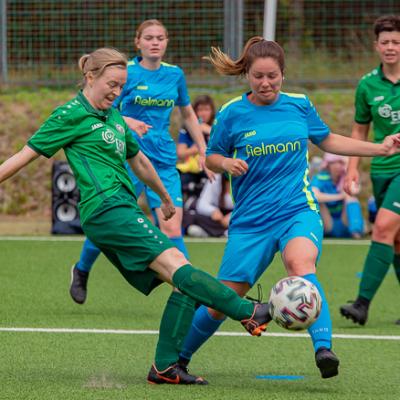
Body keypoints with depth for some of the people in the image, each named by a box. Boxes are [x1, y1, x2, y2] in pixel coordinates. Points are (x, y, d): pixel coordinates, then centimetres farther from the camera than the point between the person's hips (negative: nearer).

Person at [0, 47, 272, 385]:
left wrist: (165, 199, 48)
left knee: (184, 284, -4)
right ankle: (250, 312, -31)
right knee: (177, 265, -21)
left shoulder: (114, 116, 23)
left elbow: (139, 161, 37)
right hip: (107, 209, -9)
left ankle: (165, 366, -4)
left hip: (125, 212, 9)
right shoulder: (72, 115, -1)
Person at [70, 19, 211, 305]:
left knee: (172, 229, -10)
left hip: (164, 160, 3)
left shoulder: (174, 74, 8)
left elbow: (188, 113, 22)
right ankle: (82, 270, 32)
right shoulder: (126, 72, -5)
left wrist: (203, 150, 18)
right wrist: (126, 122, -26)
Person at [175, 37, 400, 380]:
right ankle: (177, 359, 27)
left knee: (300, 263, -34)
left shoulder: (299, 105, 5)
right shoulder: (232, 113, -1)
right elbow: (211, 158, 11)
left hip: (299, 211, 0)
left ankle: (324, 350, -47)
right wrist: (226, 163, -13)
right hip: (250, 220, 0)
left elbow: (327, 141, 22)